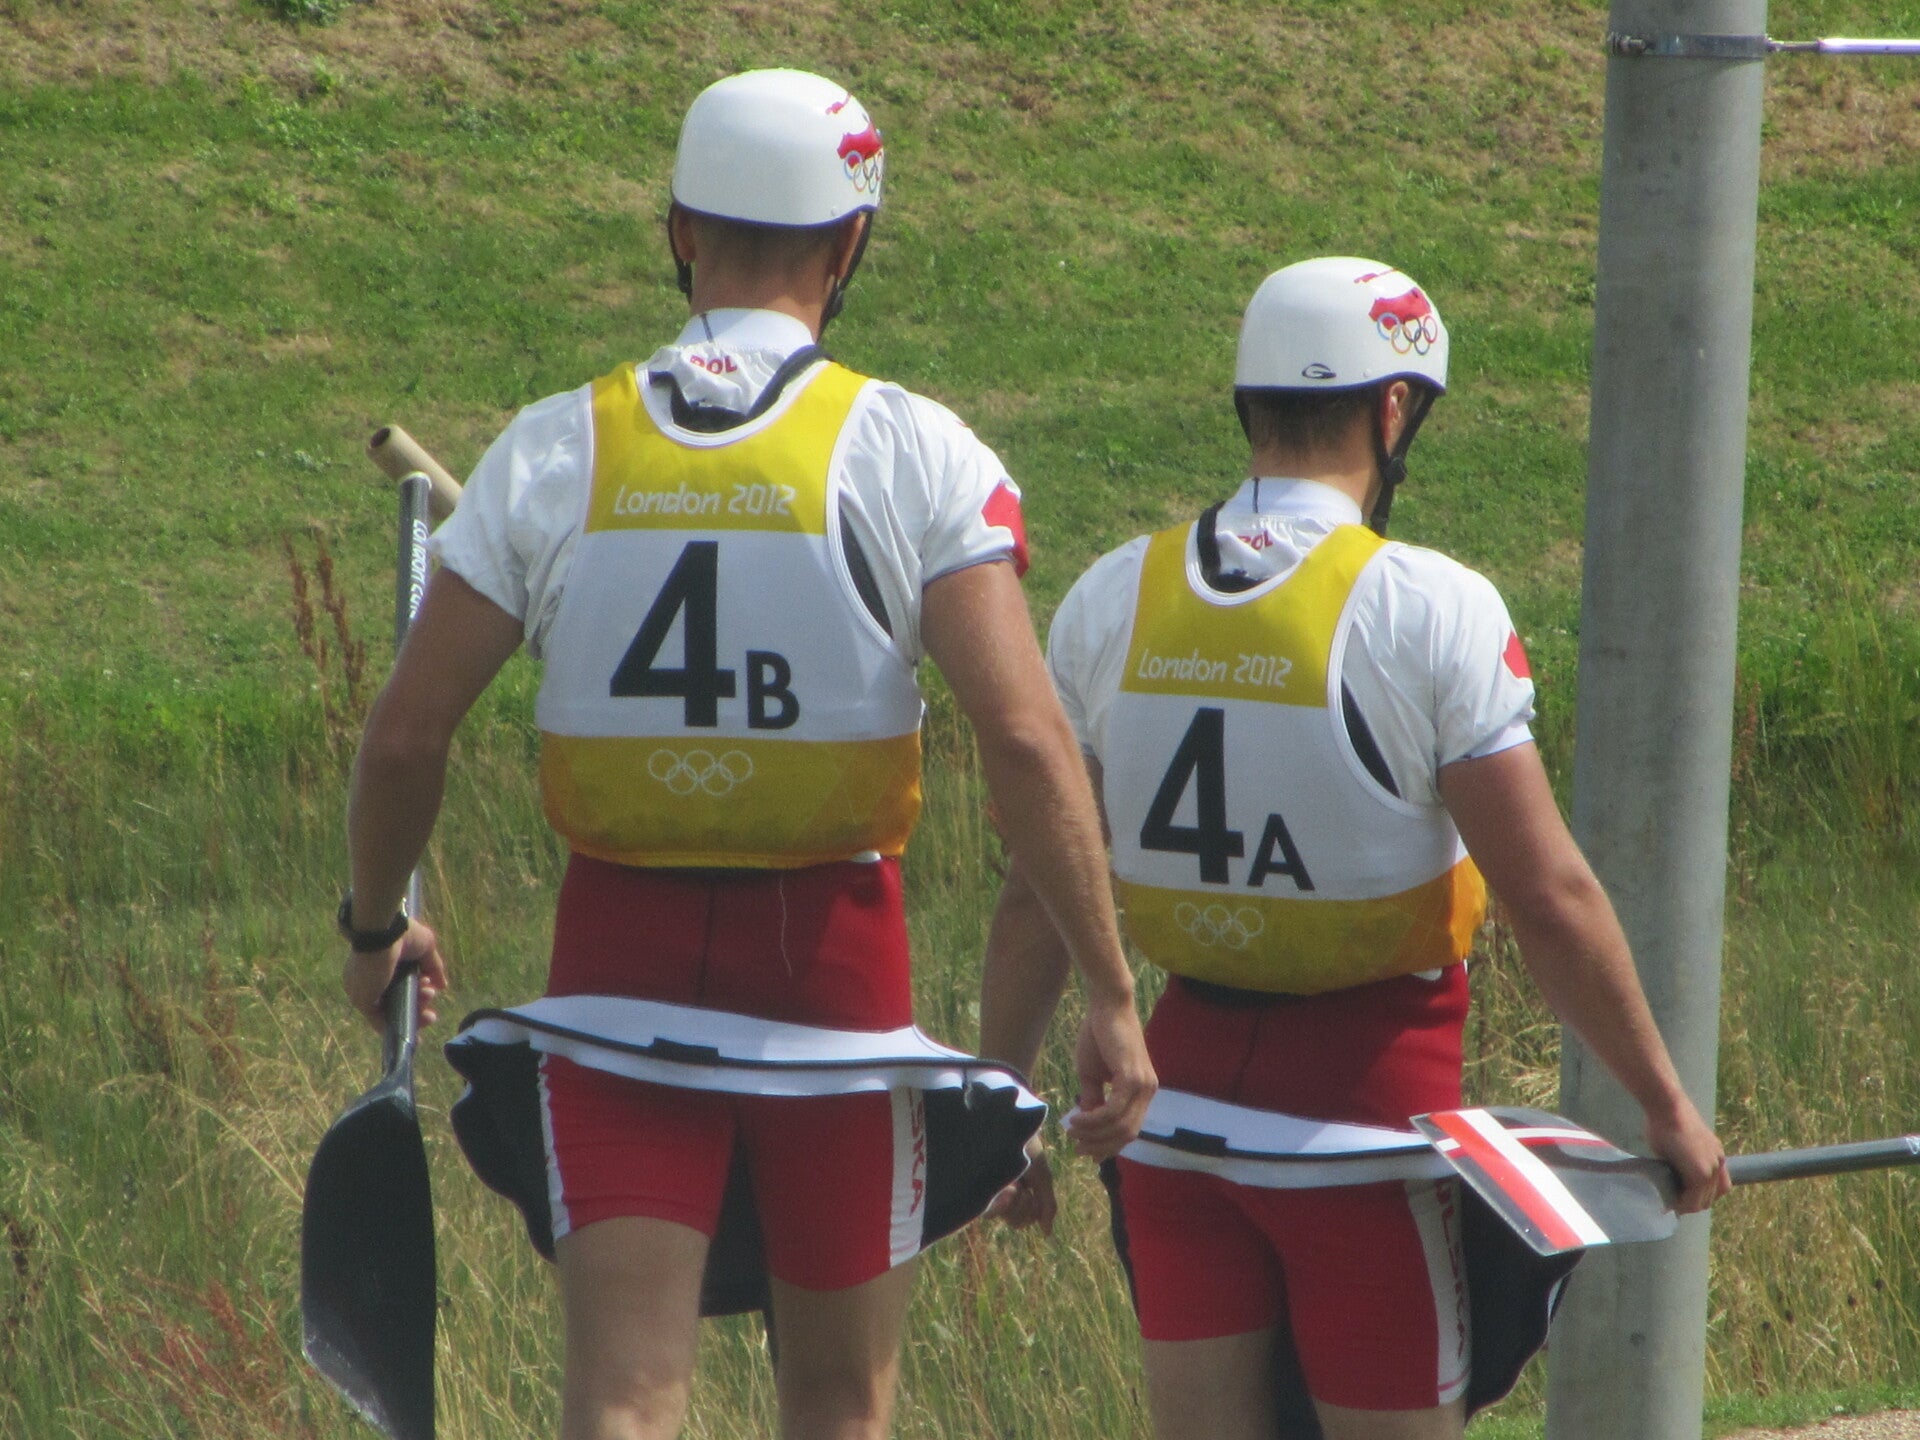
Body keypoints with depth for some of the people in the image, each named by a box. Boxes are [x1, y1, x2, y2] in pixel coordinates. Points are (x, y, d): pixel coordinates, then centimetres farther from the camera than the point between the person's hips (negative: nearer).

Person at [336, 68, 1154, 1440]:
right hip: (832, 959, -1)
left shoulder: (557, 450, 1)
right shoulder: (916, 453, -5)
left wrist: (376, 928, 20)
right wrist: (1112, 992, -10)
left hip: (620, 960, 1)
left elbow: (409, 733, 3)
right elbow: (1026, 736, -14)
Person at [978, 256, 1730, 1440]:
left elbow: (1035, 899, 6)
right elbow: (1550, 899, -12)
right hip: (1363, 1115, -4)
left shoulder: (1113, 601, 2)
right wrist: (1668, 1106, -3)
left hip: (1183, 1095, 4)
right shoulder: (1433, 611, -12)